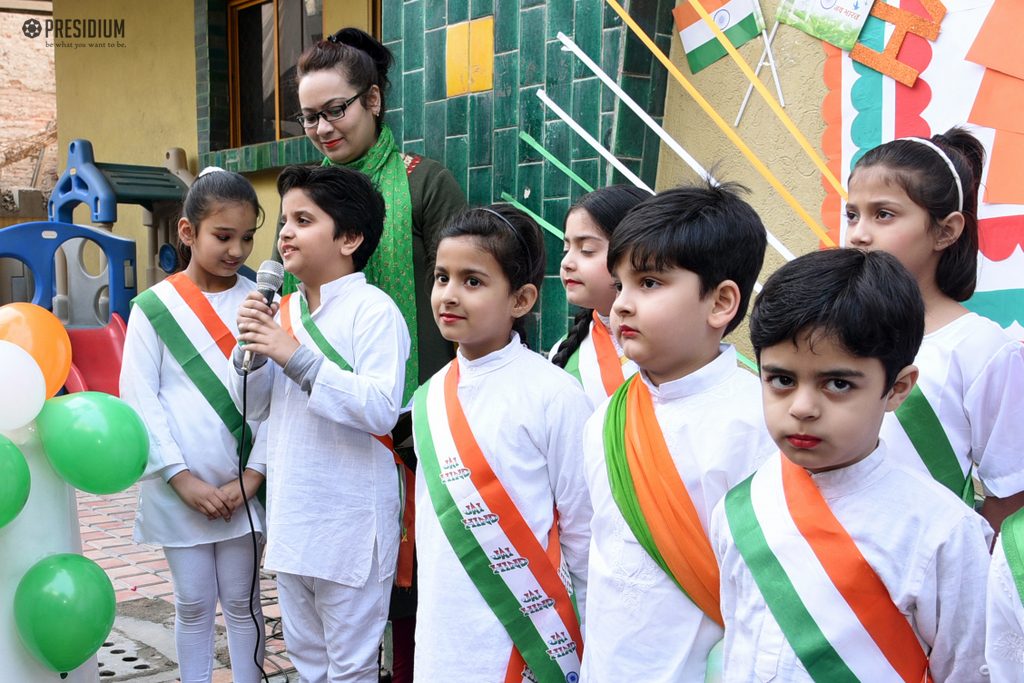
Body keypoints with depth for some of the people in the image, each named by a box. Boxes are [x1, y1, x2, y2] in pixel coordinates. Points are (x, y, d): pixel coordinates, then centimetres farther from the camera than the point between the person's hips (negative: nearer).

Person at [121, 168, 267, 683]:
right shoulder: (154, 306, -2)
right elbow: (139, 399, -4)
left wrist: (253, 475, -9)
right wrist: (182, 479, -9)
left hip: (243, 487, 1)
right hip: (178, 488, 0)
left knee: (241, 601, 12)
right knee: (193, 604, 11)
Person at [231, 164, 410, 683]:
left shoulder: (372, 309, -15)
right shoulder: (283, 311, 7)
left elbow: (381, 409, -26)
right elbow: (256, 407, 12)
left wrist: (296, 357, -26)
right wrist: (250, 351, -6)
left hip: (352, 518, -7)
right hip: (291, 514, 7)